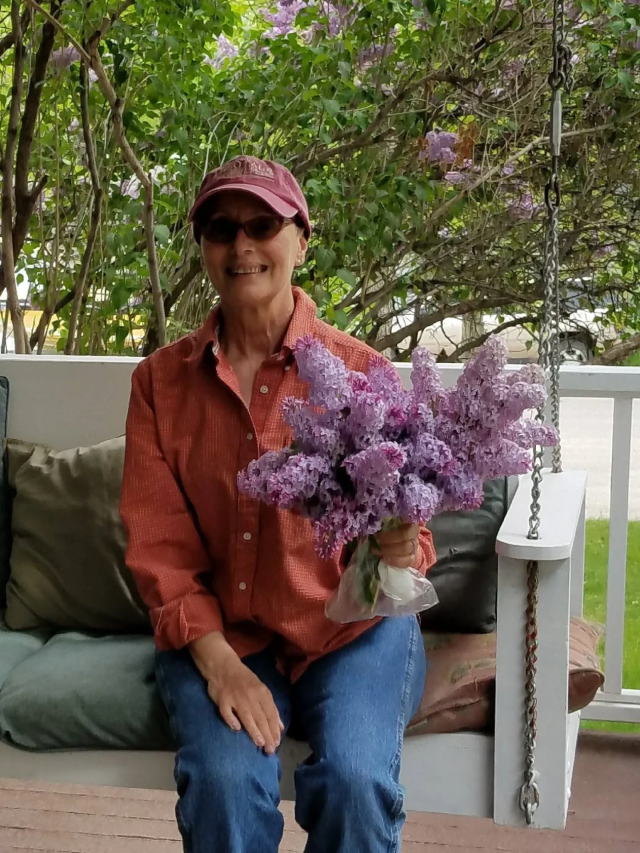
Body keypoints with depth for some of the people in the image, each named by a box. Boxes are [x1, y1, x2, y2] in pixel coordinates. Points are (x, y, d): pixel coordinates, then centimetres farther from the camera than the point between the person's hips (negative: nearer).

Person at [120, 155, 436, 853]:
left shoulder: (360, 372, -3)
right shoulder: (160, 380, 3)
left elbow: (403, 527, -1)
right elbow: (157, 545, 0)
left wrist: (399, 553, -26)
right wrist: (218, 660, -15)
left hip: (350, 627, -1)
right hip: (217, 632, 1)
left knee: (355, 781, -27)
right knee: (224, 783, -27)